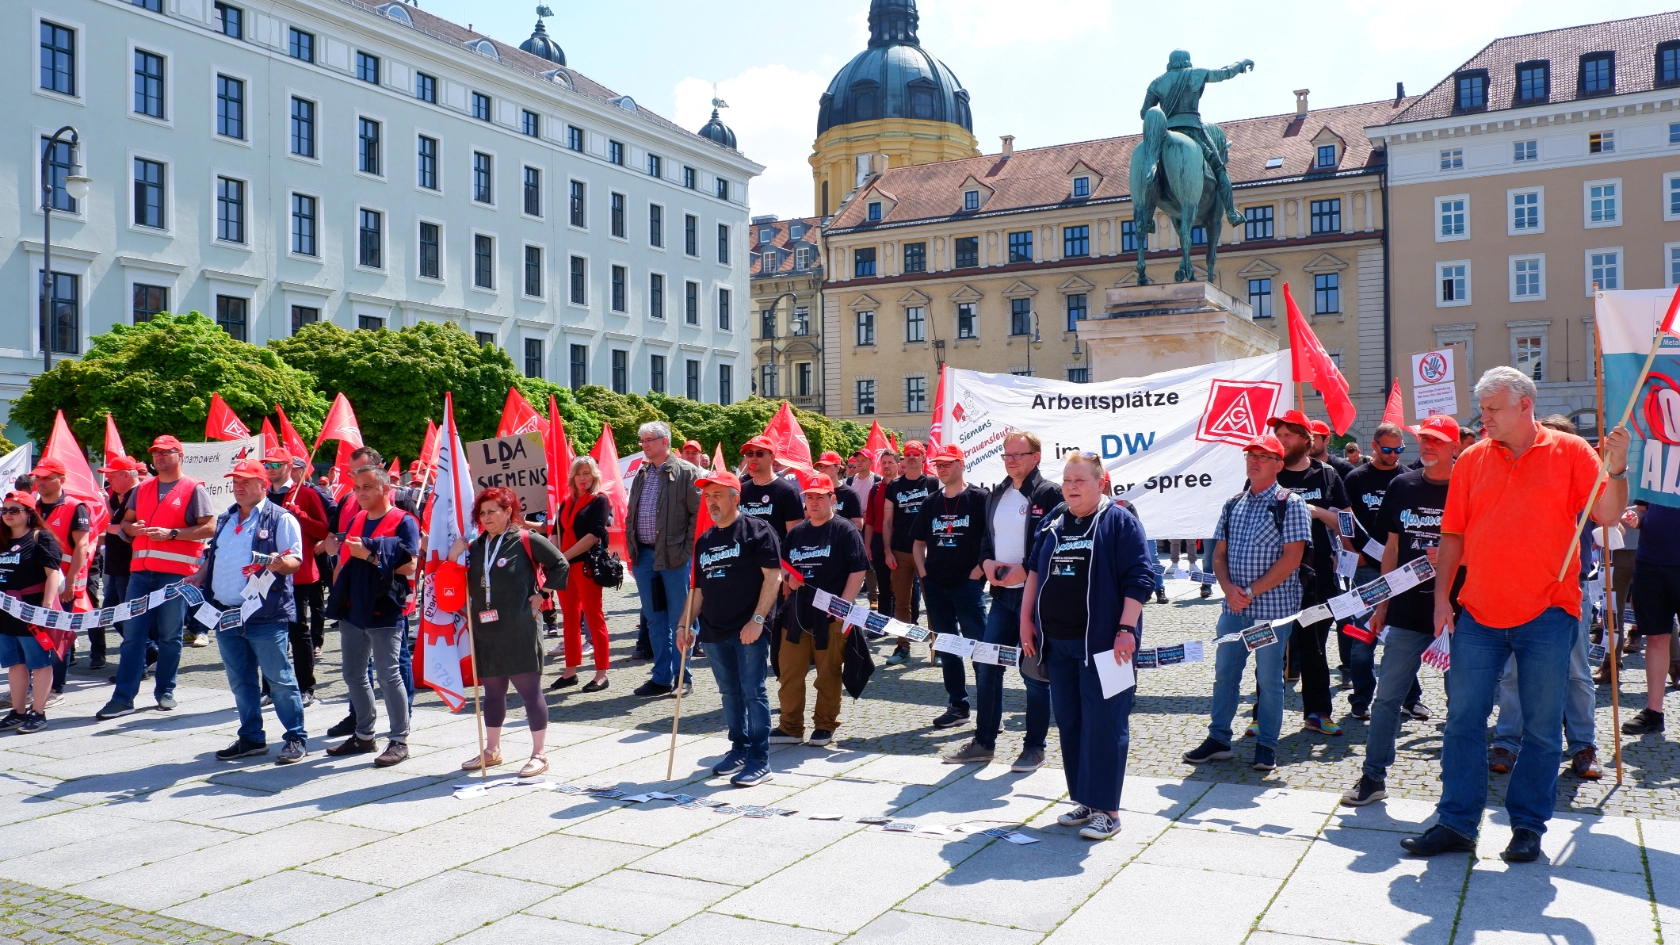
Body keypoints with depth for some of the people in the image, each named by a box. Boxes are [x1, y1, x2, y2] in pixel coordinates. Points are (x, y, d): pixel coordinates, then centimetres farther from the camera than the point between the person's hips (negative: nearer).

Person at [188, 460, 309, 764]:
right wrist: (199, 576, 11)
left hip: (266, 616, -7)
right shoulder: (225, 519, 17)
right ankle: (251, 738, 25)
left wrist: (280, 564, -31)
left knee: (279, 679, -2)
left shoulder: (281, 519, -4)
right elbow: (213, 555, 27)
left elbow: (295, 560, -10)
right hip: (226, 613, 7)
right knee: (240, 681, 14)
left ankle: (296, 738, 7)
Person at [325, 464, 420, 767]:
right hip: (353, 609, 8)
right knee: (353, 674, 14)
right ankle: (364, 735, 27)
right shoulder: (356, 521, 15)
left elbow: (409, 566, -16)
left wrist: (370, 556, -20)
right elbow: (344, 561, 22)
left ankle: (399, 740, 4)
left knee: (388, 676, -5)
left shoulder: (403, 521, -7)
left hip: (384, 612, -8)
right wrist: (338, 592, 6)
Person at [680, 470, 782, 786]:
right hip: (714, 631, 7)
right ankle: (739, 749, 25)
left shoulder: (756, 530, -4)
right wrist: (685, 624, 11)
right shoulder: (704, 541, 16)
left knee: (753, 692, -5)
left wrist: (757, 619, -18)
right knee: (730, 693, 13)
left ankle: (759, 760, 0)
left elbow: (773, 575, -11)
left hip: (749, 630, -6)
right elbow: (698, 588, 20)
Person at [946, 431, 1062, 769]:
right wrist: (986, 562, -1)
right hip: (1001, 592, 7)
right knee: (986, 667, 9)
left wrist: (1025, 570, -19)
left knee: (1034, 672, 3)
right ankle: (983, 742, 21)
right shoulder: (995, 495, 13)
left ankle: (1034, 748, 15)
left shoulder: (1050, 494, -8)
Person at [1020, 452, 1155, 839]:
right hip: (1057, 642, 6)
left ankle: (1107, 809, 3)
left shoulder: (1120, 521, -4)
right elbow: (1035, 571, 21)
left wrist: (1127, 629, -16)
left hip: (1101, 641, -6)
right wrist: (1027, 619, 13)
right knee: (1069, 722, 10)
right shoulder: (1053, 524, 14)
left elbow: (1140, 578, -10)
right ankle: (1085, 800, 21)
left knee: (1104, 723, -4)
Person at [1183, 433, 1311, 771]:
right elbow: (1219, 553, 11)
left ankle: (1266, 745, 17)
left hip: (1272, 607, -5)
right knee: (1224, 674, 9)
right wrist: (1229, 588, -8)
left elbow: (1292, 557, -13)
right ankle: (1218, 739, 20)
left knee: (1269, 678, 4)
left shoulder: (1290, 503, -5)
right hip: (1233, 606, 5)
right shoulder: (1233, 505, 11)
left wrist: (1252, 591, -15)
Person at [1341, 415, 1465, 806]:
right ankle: (1373, 776, 13)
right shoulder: (1401, 486, 7)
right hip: (1406, 611, 3)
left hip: (1456, 611, -3)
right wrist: (1383, 601, 12)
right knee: (1387, 696, 4)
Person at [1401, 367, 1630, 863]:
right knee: (1463, 720, 4)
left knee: (1542, 728, 7)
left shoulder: (1570, 452, 1)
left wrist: (1616, 469, -21)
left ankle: (1528, 826, 20)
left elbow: (1608, 515, -5)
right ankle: (1457, 822, 12)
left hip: (1546, 614, -2)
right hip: (1478, 614, 2)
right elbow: (1453, 534, 8)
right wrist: (1441, 596, 3)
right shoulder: (1472, 460, 7)